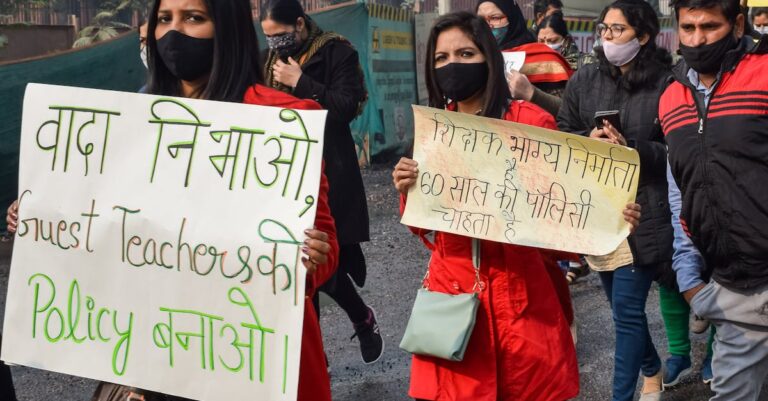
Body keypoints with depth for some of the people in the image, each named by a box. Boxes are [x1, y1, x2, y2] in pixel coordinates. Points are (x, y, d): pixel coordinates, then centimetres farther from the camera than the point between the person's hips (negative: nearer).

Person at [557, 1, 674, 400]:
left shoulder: (665, 84, -8)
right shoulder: (584, 79, 5)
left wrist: (631, 148, -20)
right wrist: (587, 140, -12)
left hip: (642, 214, -5)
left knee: (627, 310, -4)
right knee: (624, 304, 18)